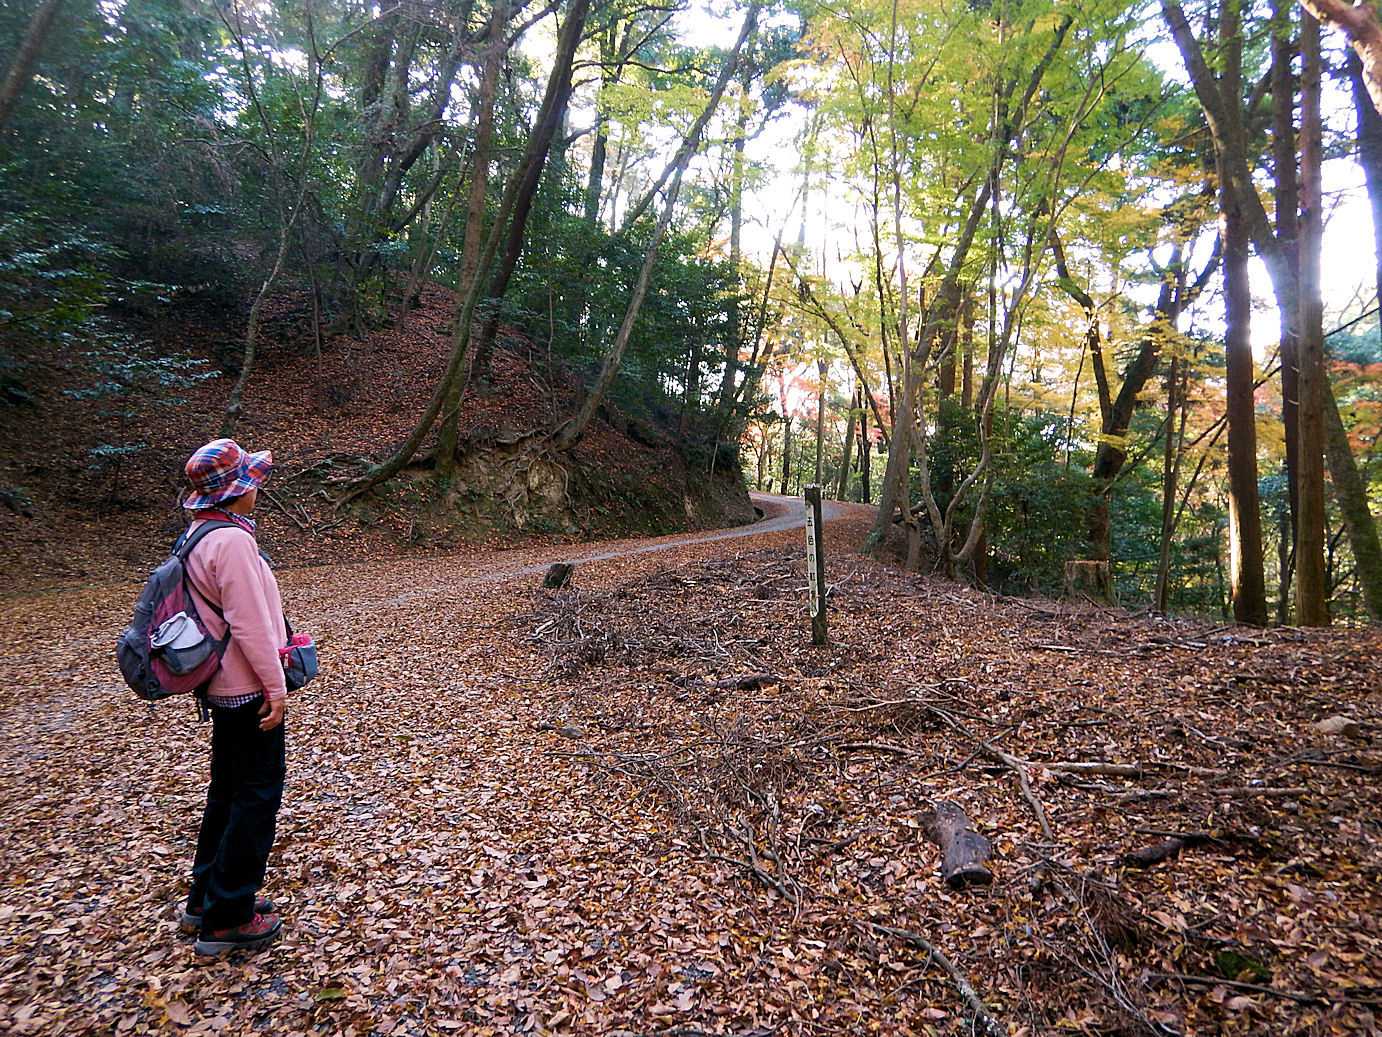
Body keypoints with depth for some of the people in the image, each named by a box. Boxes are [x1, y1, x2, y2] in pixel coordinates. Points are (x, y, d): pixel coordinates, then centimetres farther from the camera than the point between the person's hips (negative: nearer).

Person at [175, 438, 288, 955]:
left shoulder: (201, 535, 8)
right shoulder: (232, 541, -22)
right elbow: (249, 625, -23)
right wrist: (275, 687, -16)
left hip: (224, 689, 10)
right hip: (249, 691, -10)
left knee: (228, 792, 20)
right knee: (257, 796, 2)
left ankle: (206, 899, 33)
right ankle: (227, 919, 12)